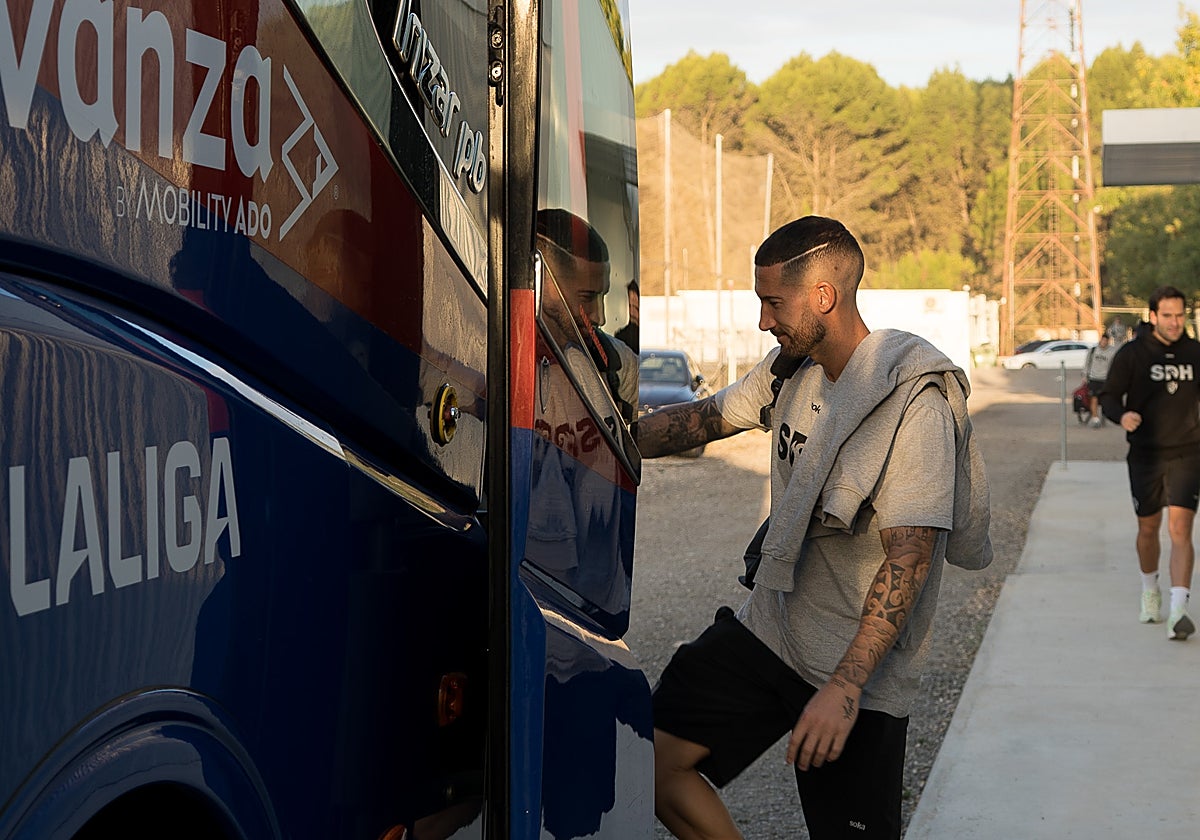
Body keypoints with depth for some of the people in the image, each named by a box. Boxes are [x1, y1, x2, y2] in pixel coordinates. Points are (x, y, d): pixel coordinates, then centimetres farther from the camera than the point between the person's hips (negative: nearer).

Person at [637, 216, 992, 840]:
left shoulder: (914, 401, -21)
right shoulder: (791, 367, 2)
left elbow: (909, 558, -25)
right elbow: (703, 419, 18)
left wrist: (844, 687, -29)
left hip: (858, 669, -7)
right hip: (767, 626, 7)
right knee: (653, 763, 0)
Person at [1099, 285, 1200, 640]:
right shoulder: (1131, 354, -3)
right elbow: (1109, 396, -2)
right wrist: (1121, 415, -23)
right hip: (1145, 455, 0)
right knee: (1148, 528, 13)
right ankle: (1149, 590, 39)